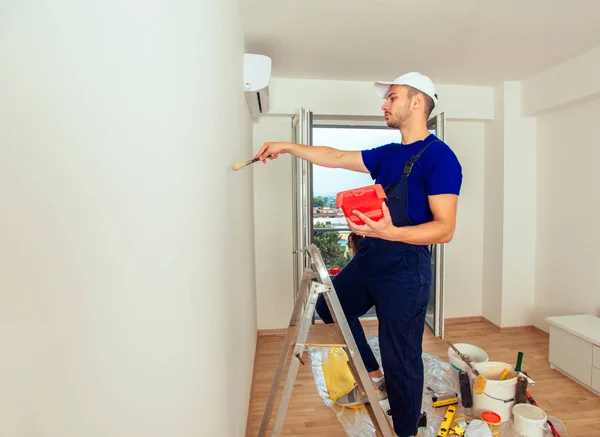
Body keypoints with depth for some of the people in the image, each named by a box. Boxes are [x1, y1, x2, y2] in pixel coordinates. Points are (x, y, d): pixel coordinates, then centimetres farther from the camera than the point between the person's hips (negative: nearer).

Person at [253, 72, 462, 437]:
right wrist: (287, 146, 16)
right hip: (369, 258, 9)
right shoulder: (388, 155, 10)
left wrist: (390, 232, -33)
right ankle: (374, 377, 34)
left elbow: (445, 229, -19)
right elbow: (336, 157, 17)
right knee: (330, 306, 22)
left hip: (406, 268, -8)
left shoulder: (439, 155, -13)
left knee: (401, 360, 5)